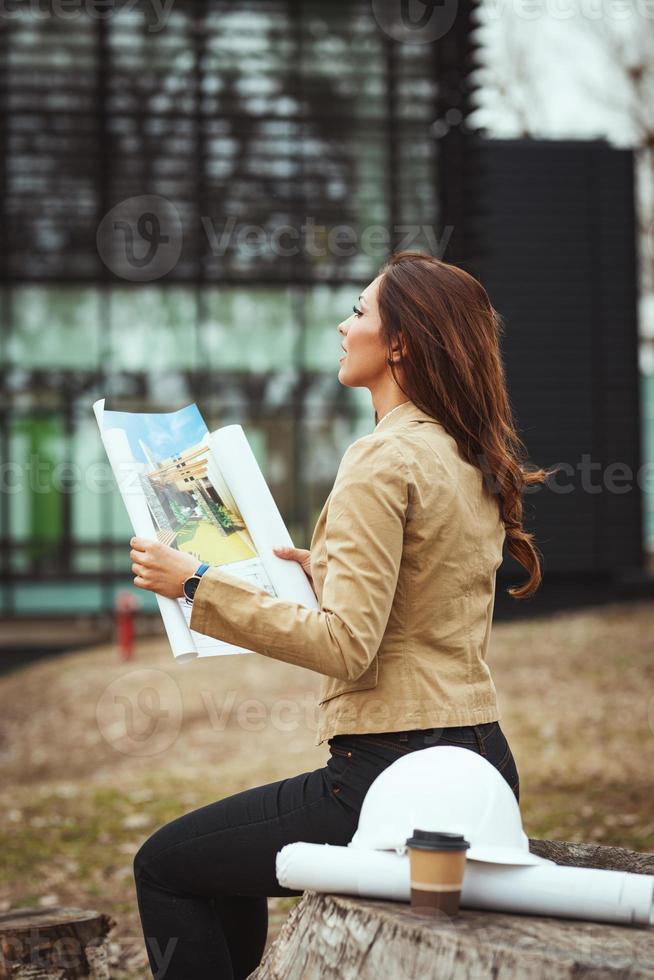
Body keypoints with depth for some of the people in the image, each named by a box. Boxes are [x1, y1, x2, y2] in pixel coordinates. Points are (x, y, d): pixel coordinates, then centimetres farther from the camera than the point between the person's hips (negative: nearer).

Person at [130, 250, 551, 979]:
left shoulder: (383, 460, -16)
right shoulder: (472, 461, 11)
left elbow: (346, 645, -22)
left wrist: (198, 586, -18)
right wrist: (329, 571, 25)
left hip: (395, 771, -10)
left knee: (164, 865, 6)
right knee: (220, 865, 28)